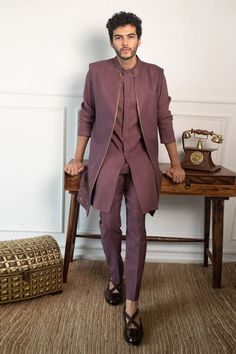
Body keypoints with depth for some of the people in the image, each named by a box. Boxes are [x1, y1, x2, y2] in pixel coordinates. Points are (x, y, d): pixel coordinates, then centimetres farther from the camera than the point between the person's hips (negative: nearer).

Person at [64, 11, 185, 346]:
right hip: (106, 159, 0)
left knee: (137, 231, -3)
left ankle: (131, 306, 6)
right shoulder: (96, 71, 4)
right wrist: (78, 158, 8)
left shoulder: (155, 74, 5)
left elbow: (164, 120, 8)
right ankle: (116, 276, 34)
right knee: (109, 225, 4)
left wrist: (175, 163, 8)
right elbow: (86, 116, 8)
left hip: (141, 161, 0)